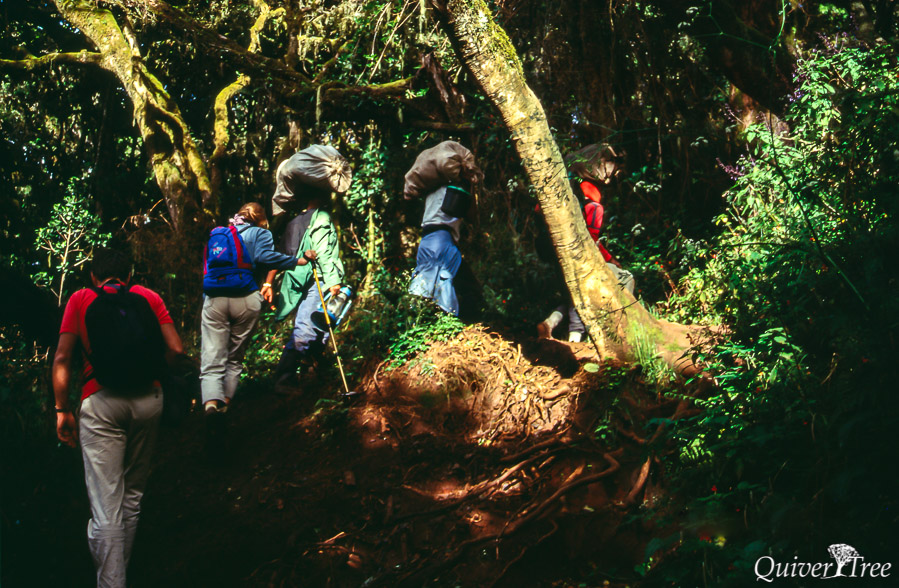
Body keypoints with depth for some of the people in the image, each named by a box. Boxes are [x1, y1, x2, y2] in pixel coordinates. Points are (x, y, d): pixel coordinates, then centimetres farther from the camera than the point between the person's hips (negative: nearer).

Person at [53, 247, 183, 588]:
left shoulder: (80, 300, 7)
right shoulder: (148, 297, 10)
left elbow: (62, 360, 1)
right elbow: (175, 350, 2)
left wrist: (62, 410, 6)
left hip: (101, 403, -2)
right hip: (148, 400, 2)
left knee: (106, 505, -4)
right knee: (133, 494, 19)